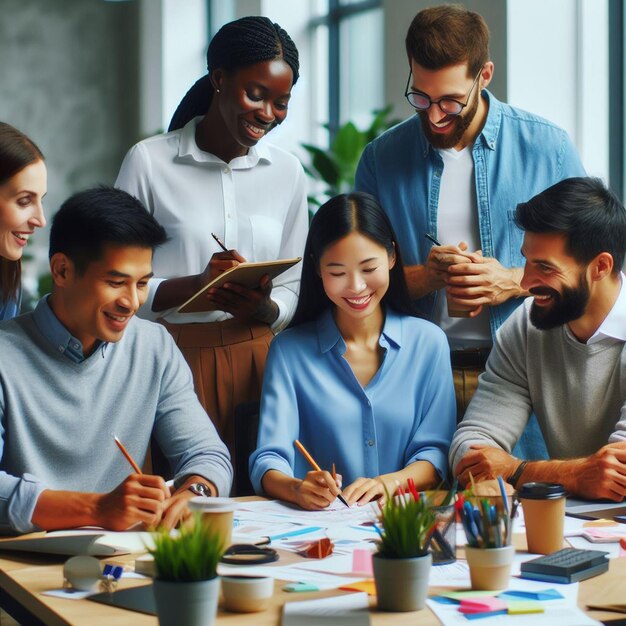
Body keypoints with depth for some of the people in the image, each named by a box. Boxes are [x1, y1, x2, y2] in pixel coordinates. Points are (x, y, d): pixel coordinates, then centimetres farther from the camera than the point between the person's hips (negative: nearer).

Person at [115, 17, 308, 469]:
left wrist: (263, 307, -10)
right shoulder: (149, 162, -2)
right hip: (173, 359, -3)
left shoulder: (287, 172, 10)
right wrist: (195, 286, -18)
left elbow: (292, 291, 12)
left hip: (256, 358, 3)